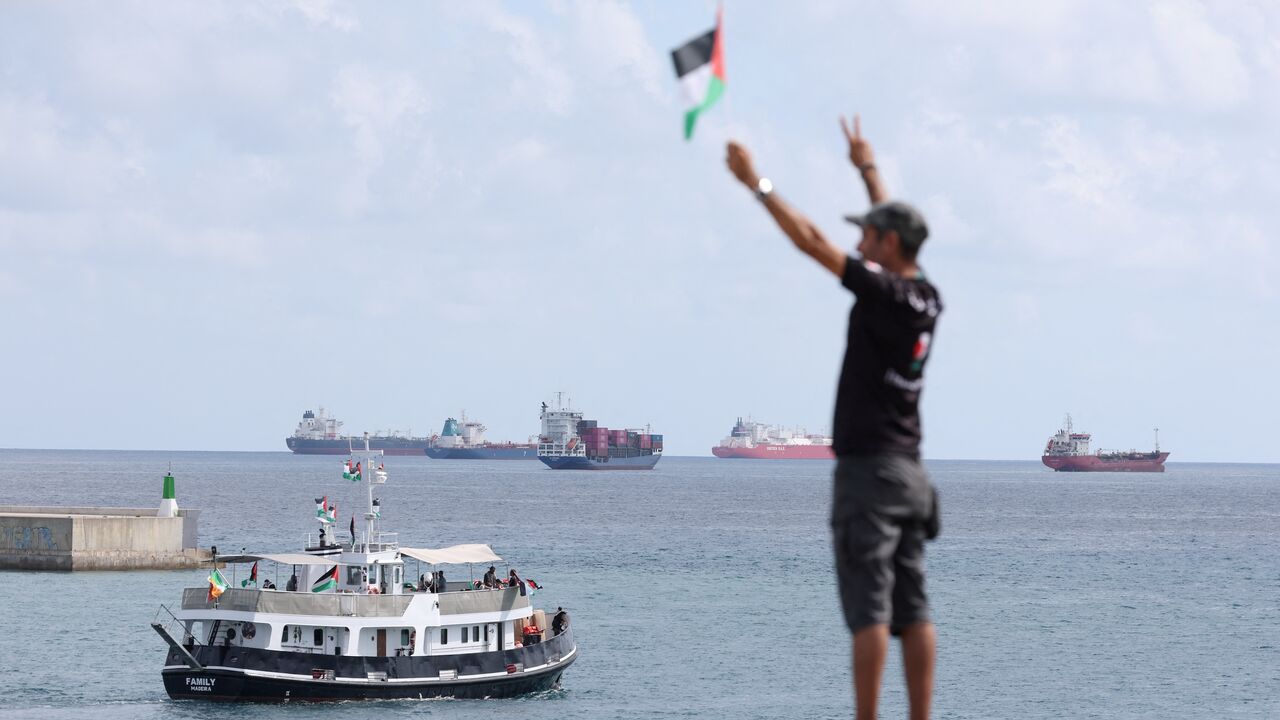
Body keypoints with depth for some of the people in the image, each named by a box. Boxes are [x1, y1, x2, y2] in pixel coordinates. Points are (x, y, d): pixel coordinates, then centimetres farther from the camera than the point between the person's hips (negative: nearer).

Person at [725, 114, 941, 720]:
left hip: (868, 470, -8)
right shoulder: (927, 300, 10)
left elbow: (810, 240, -12)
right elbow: (899, 227, 27)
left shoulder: (883, 292, -12)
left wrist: (757, 183, -4)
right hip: (910, 470, 8)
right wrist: (866, 168, 41)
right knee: (913, 610, 6)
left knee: (869, 611, -10)